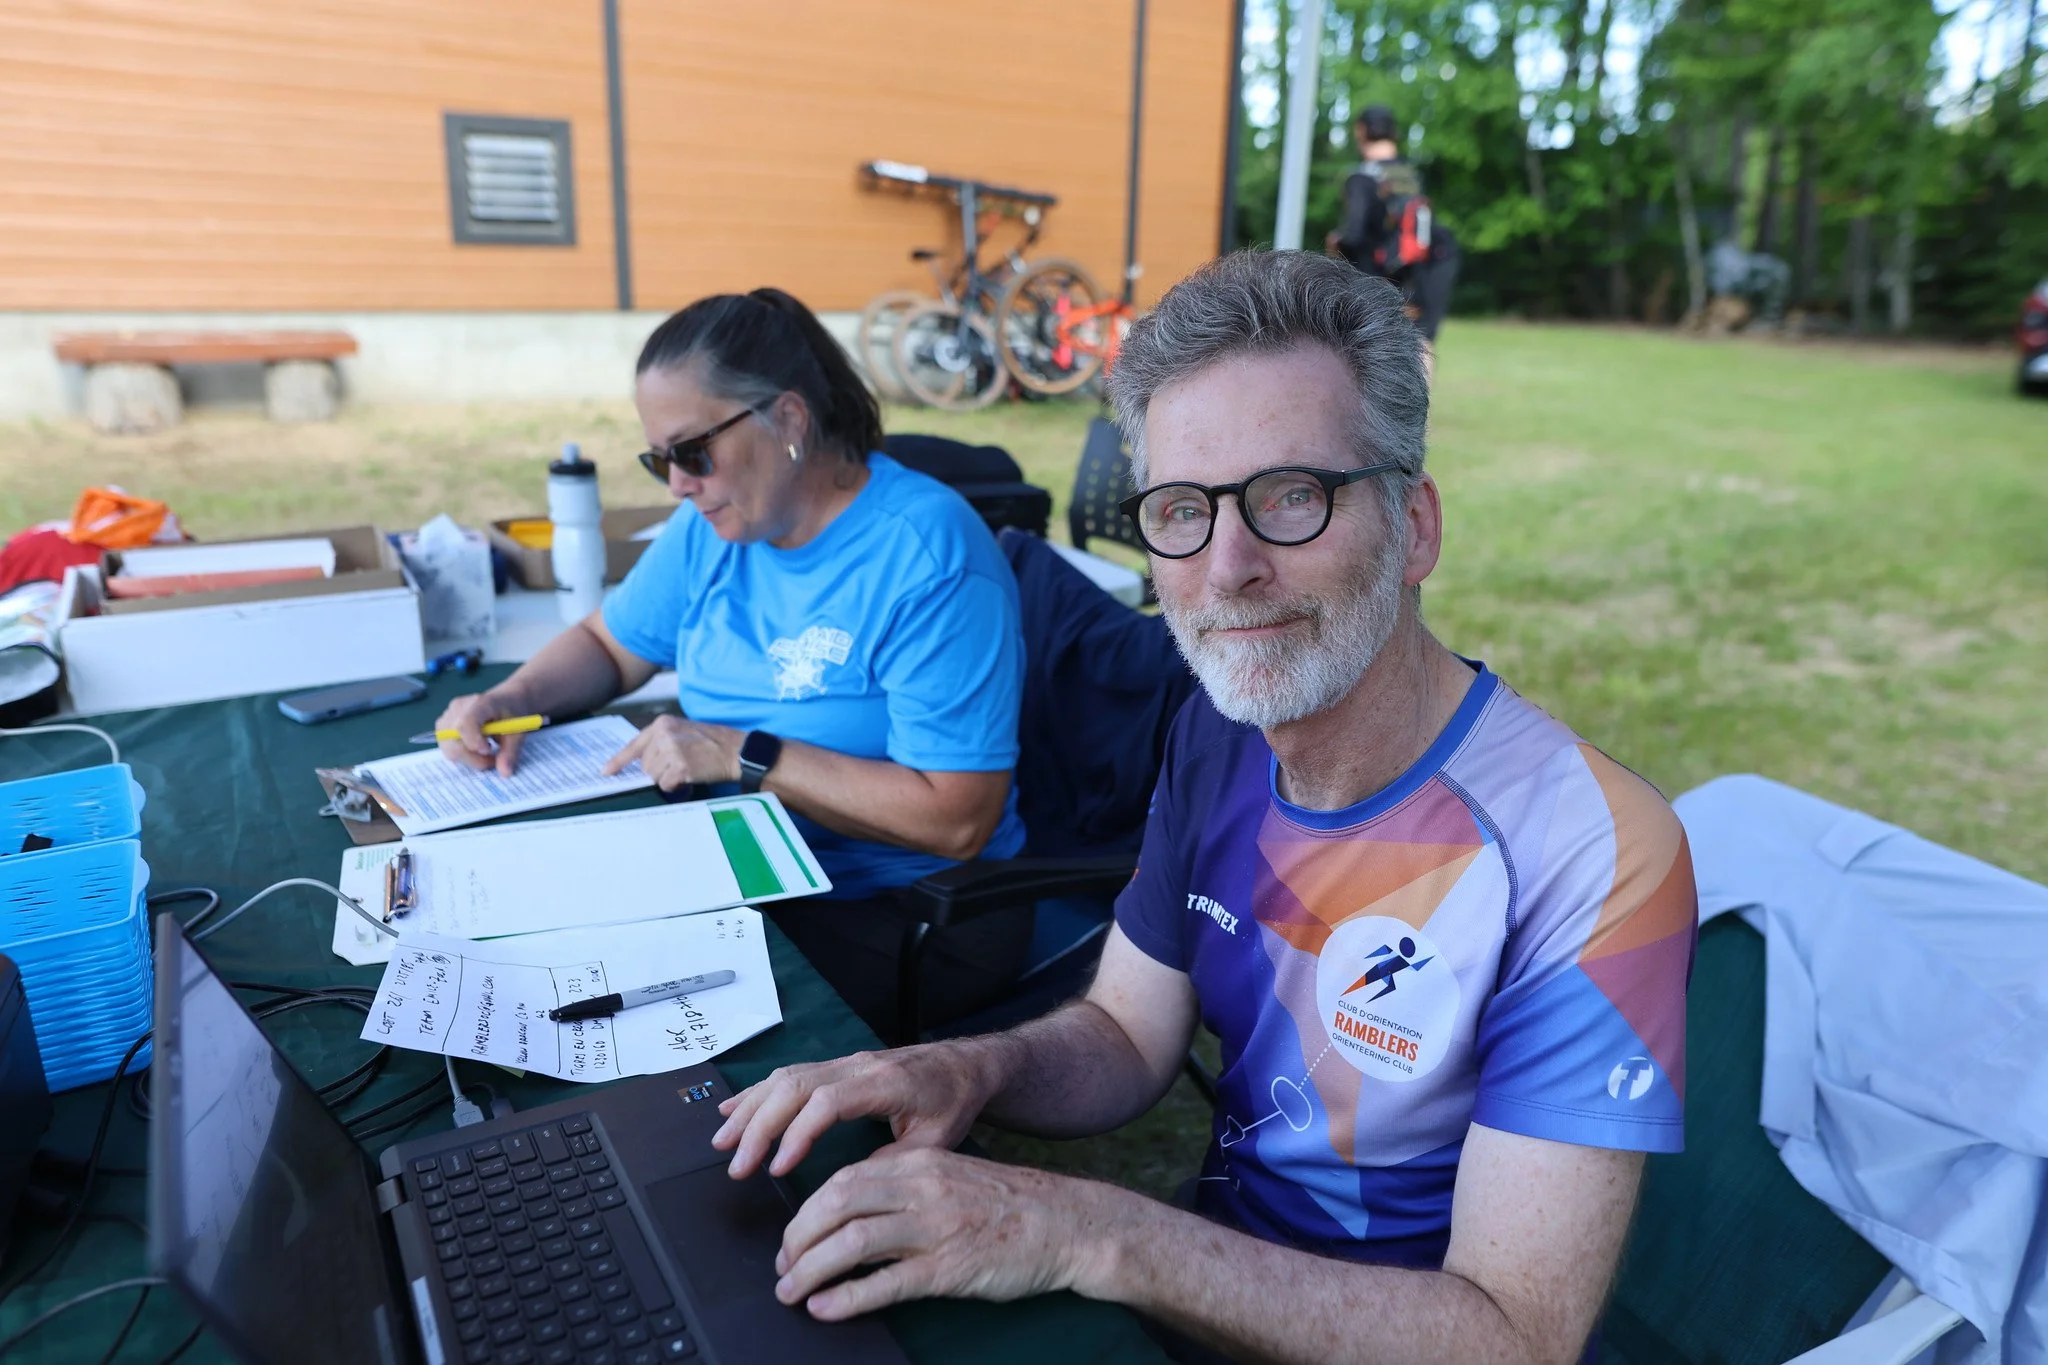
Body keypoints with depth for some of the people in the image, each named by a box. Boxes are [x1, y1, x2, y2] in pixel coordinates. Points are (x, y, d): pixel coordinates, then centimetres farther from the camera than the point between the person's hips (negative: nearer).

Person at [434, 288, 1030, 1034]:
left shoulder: (929, 557, -21)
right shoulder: (714, 525, 5)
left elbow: (957, 819, -26)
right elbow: (607, 643, 20)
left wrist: (745, 756, -23)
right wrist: (511, 699, -1)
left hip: (911, 916, -7)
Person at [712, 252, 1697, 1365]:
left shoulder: (1591, 857, -26)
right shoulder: (1218, 735, -4)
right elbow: (1127, 1037, 3)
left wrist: (1085, 1234, -33)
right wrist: (972, 1068, -19)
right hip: (1212, 1266, 5)